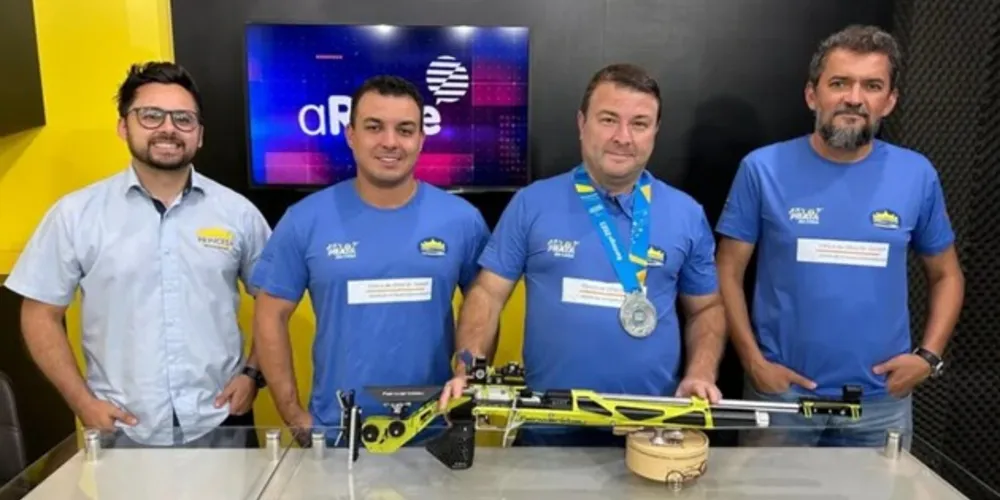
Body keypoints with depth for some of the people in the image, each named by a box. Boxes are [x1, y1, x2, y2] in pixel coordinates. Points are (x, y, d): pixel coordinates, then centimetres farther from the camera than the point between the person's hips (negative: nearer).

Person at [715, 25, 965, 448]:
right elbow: (728, 273, -4)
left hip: (882, 399, 2)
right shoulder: (764, 169, -8)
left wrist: (929, 356, -3)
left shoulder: (917, 175, -1)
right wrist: (753, 361, -11)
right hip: (782, 390, -2)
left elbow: (946, 275, 10)